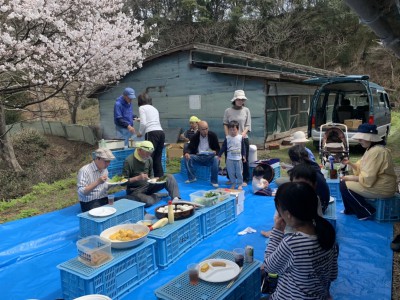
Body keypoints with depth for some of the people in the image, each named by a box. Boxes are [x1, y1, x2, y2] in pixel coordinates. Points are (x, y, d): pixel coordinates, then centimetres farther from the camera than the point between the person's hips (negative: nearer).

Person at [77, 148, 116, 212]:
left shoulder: (105, 170, 11)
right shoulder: (84, 170, -14)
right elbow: (81, 192, -19)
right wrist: (97, 182, -27)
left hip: (105, 200, 8)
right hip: (90, 203, -7)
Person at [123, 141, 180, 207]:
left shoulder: (149, 159, 1)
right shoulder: (129, 161, -17)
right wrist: (137, 178, -29)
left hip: (148, 186, 6)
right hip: (135, 190, -6)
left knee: (169, 177, -10)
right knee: (148, 202, -37)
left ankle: (175, 199, -25)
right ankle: (161, 196, -8)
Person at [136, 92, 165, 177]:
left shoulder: (142, 108, 7)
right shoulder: (154, 108, 27)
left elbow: (143, 123, -6)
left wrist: (140, 133, 10)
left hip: (152, 133, -7)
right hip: (161, 132, 7)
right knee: (158, 159, 10)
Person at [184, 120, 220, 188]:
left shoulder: (213, 135, -3)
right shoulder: (195, 136, 1)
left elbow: (218, 149, -1)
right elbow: (190, 148, -4)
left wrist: (215, 152, -26)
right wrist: (186, 153, -29)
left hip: (209, 157, -2)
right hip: (198, 157, 2)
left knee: (216, 159, -35)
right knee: (187, 157, -25)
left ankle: (214, 181, -20)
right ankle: (192, 178, -8)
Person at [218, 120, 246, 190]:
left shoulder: (240, 137, -4)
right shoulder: (227, 138, -3)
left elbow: (243, 147, 3)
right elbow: (223, 147, 2)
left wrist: (244, 156, 1)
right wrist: (219, 155, 0)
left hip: (238, 158, -1)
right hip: (230, 159, 1)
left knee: (239, 172, 7)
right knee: (231, 172, 8)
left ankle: (240, 184, 20)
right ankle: (233, 184, 23)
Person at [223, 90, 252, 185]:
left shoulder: (246, 110, 2)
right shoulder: (228, 111, 1)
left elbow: (248, 125, 0)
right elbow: (225, 124, 3)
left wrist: (242, 134, -15)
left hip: (243, 138, 0)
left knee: (244, 160, 4)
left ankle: (245, 180, 15)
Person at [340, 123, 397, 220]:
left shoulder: (376, 151, -24)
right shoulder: (372, 148, 9)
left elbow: (367, 178, -27)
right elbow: (361, 168, 14)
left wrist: (350, 178, -15)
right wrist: (349, 163, -1)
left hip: (382, 188, -11)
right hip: (376, 182, 11)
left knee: (344, 185, -13)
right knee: (345, 181, 10)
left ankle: (366, 212, -2)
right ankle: (351, 209, 21)